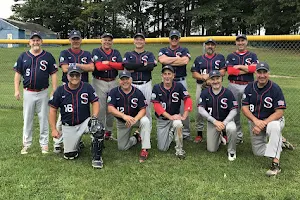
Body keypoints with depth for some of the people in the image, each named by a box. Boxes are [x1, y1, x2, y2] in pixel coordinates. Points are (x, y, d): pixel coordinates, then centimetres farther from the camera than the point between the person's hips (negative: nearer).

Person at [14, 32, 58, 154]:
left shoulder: (48, 56, 2)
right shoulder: (23, 56, 6)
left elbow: (53, 74, 0)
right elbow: (18, 73, 7)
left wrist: (54, 91, -8)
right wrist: (16, 90, -3)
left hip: (43, 93, -1)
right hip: (28, 93, 1)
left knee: (43, 119, 6)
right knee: (27, 119, 8)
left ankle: (44, 144, 15)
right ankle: (26, 144, 17)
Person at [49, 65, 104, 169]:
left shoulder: (87, 87, -6)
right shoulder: (60, 91, -6)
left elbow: (95, 102, 0)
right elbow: (53, 110, -1)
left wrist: (94, 117, -17)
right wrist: (54, 129, -6)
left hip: (85, 122, 0)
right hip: (68, 127, 1)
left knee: (98, 128, -32)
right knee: (69, 155, -1)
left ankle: (97, 157, -15)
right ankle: (77, 143, 35)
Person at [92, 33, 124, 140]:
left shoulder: (116, 52, 12)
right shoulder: (96, 51, 0)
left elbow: (121, 66, -4)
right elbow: (99, 66, -16)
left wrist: (108, 63, -14)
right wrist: (115, 65, -8)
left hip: (113, 83, 4)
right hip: (99, 82, -4)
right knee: (100, 108, -3)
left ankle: (109, 132, 19)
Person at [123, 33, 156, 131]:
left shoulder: (149, 54, 11)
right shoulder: (128, 54, 14)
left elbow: (151, 67, -10)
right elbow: (127, 65, -8)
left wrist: (134, 68, -10)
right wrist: (143, 64, -10)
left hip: (146, 85, 0)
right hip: (132, 85, 1)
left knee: (147, 108, 1)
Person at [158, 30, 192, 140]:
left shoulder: (184, 50, 9)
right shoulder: (163, 50, 11)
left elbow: (185, 61, -13)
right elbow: (162, 60, -12)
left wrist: (169, 61, -7)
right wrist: (177, 58, -7)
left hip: (181, 82, -1)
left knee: (183, 108, -1)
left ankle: (186, 132, 7)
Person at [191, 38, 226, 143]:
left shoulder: (220, 57, 11)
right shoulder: (199, 59, 15)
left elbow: (222, 72, -1)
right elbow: (194, 73, 6)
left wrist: (209, 76, -11)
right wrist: (203, 77, -12)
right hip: (201, 87, 2)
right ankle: (199, 133, 12)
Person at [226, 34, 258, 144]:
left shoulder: (252, 55, 11)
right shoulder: (230, 56, 11)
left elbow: (254, 68, -9)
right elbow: (230, 71, -7)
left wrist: (239, 66, -6)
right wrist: (247, 69, -7)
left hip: (248, 86, -1)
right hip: (233, 86, 1)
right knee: (235, 111, 6)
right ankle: (238, 136, 16)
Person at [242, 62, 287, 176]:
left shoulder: (275, 88, -17)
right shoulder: (249, 87, -5)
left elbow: (279, 112, -19)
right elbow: (244, 108, -7)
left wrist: (263, 124, -28)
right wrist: (256, 121, -25)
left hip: (272, 119, -4)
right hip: (254, 120, 5)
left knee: (274, 127, -41)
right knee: (258, 152, 7)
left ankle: (275, 163, -38)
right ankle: (279, 142, 34)